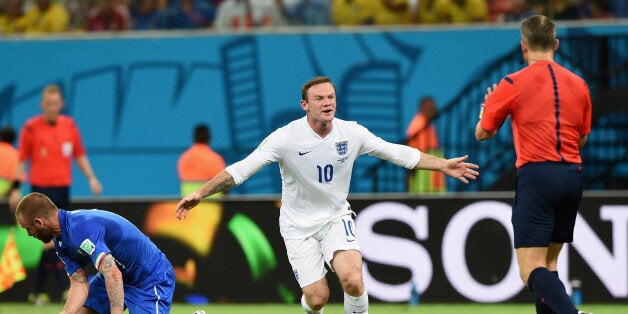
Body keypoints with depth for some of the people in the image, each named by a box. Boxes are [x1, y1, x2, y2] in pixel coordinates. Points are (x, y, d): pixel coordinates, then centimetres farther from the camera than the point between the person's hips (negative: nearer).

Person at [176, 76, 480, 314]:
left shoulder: (351, 133, -9)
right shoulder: (286, 137, -19)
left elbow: (397, 153, 2)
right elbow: (241, 169, -21)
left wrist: (442, 165, -1)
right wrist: (201, 193, -31)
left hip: (336, 217, 2)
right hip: (298, 224, -2)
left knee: (352, 279, -24)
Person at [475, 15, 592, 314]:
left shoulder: (513, 84, -4)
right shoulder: (579, 84, 11)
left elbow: (482, 133, 6)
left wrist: (488, 105, 27)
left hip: (536, 176, -6)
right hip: (572, 175, 6)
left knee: (531, 271, -11)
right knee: (548, 263, 17)